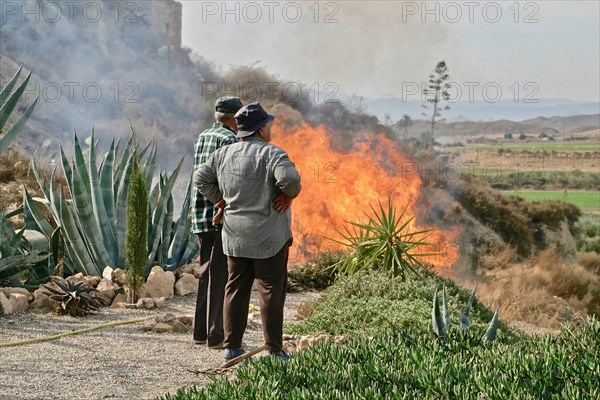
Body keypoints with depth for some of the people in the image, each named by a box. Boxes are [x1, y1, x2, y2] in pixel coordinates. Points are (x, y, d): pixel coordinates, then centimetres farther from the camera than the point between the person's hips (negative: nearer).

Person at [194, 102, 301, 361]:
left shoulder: (224, 154, 6)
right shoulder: (272, 154, -13)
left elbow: (201, 178, 11)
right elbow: (289, 178, -28)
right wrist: (290, 194, -8)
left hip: (234, 237, 6)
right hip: (268, 237, -6)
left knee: (236, 289, 12)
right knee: (271, 291, 2)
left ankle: (232, 346, 13)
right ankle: (274, 349, 4)